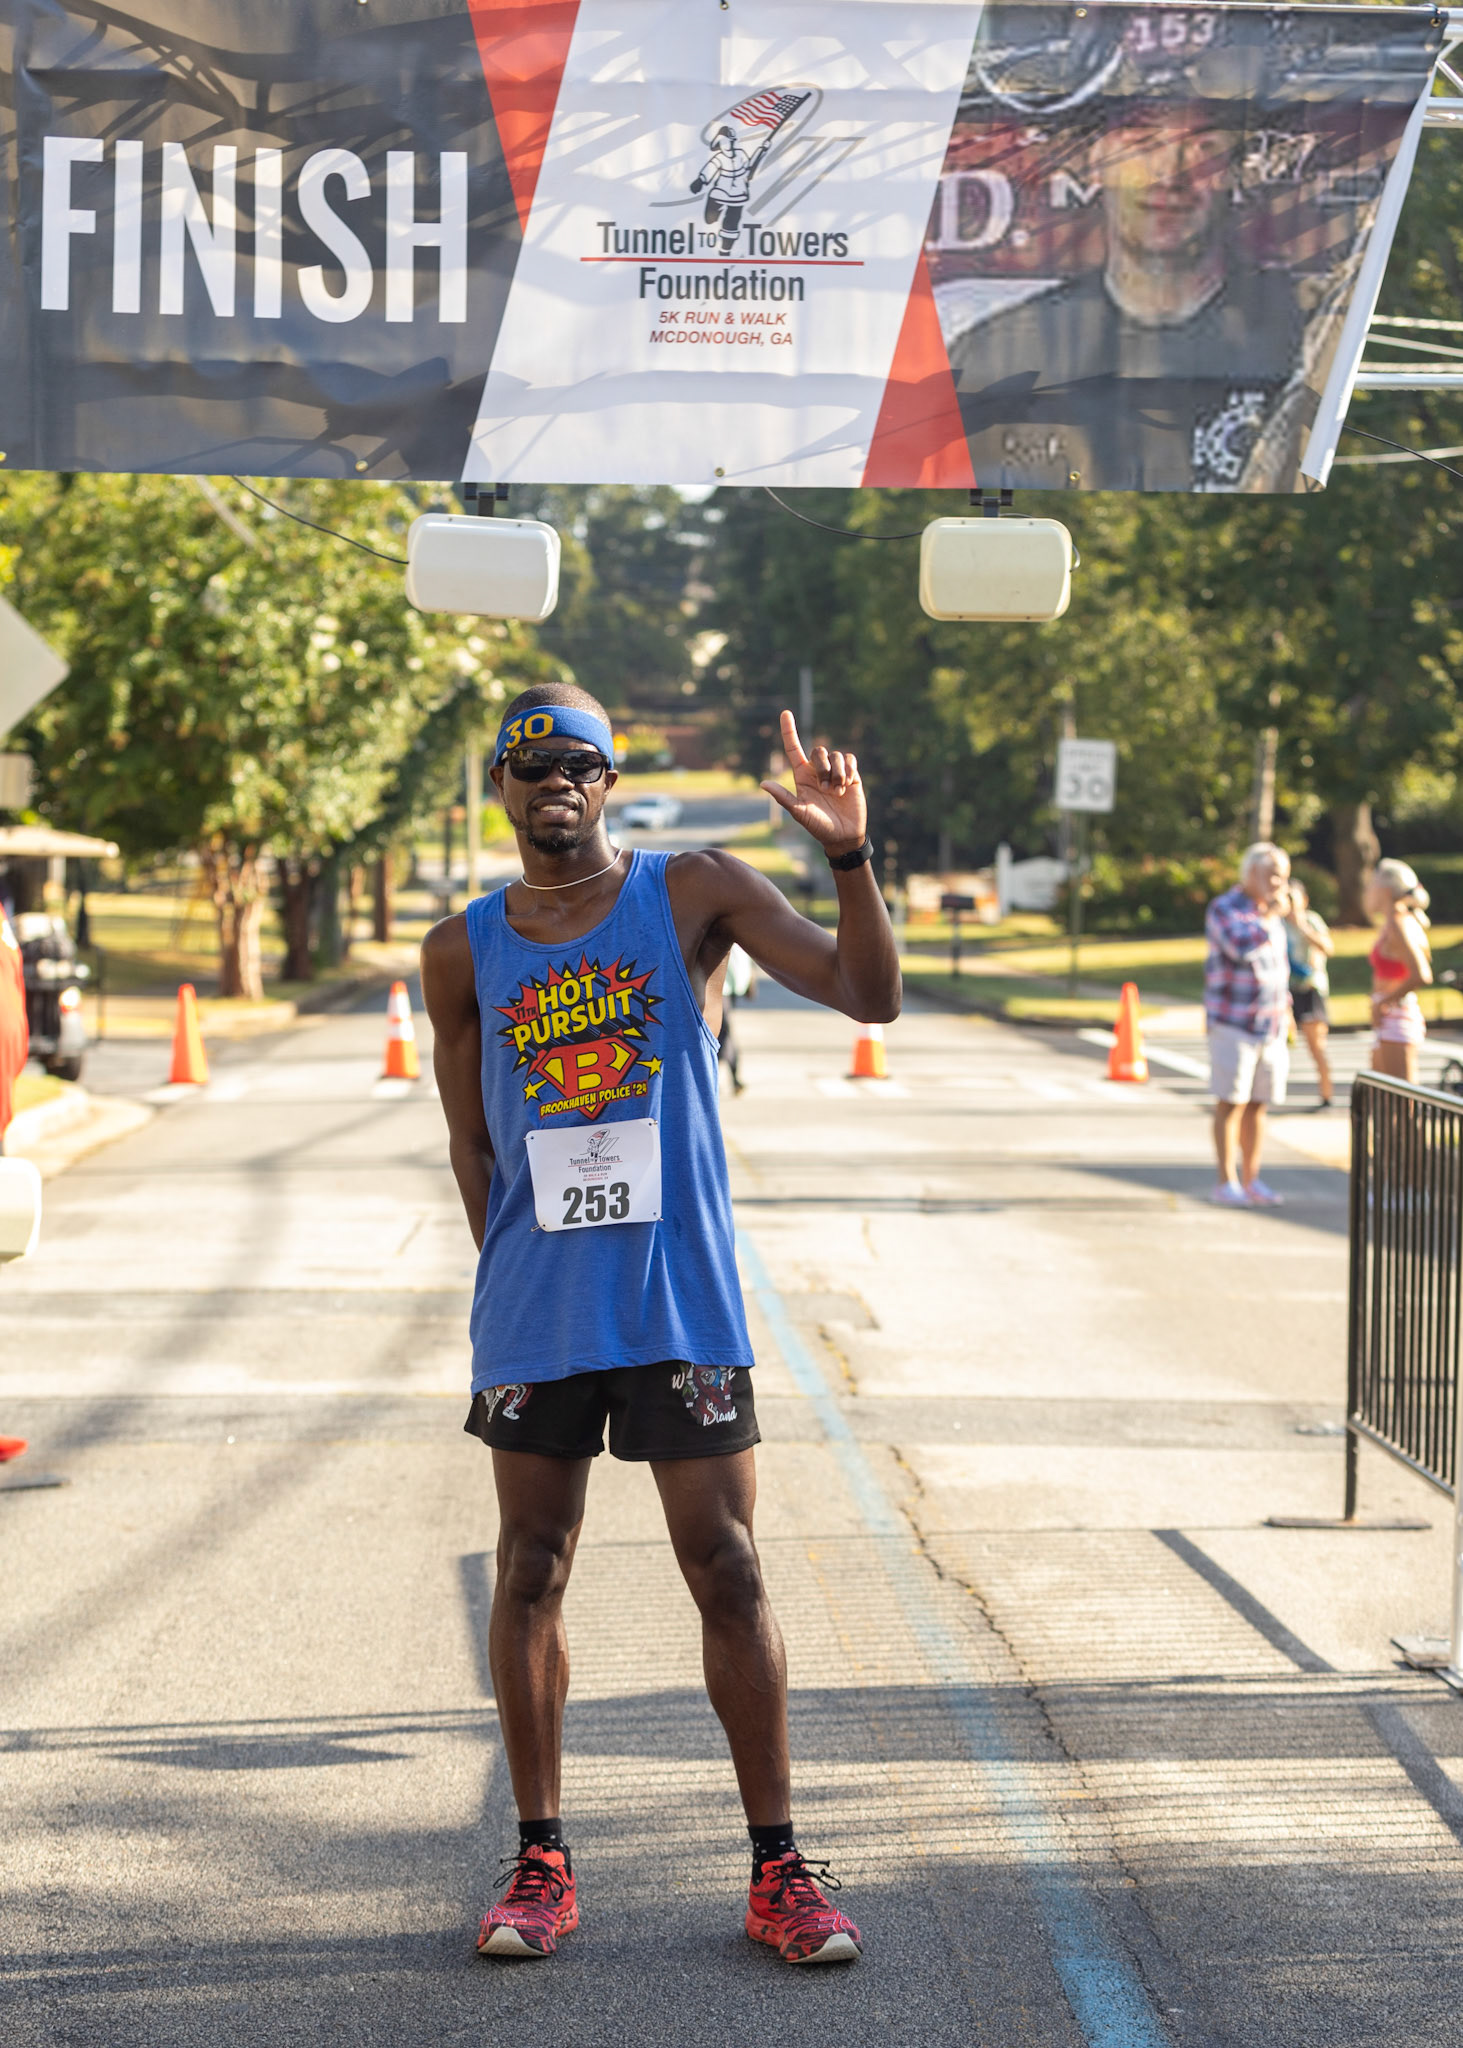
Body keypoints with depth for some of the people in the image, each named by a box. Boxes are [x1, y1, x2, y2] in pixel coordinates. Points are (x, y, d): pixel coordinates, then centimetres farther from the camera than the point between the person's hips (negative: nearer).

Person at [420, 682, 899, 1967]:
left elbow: (869, 994, -8)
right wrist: (518, 1275, 7)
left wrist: (849, 854, -20)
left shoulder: (695, 895, 0)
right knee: (532, 1571, 6)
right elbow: (472, 1145, 13)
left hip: (683, 1303, -2)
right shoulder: (463, 953, 6)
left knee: (727, 1571, 0)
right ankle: (541, 1866, 17)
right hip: (533, 1315, 2)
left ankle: (778, 1869, 9)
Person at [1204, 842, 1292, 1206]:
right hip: (1233, 1023, -7)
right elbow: (1242, 947, -26)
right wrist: (1273, 915, -15)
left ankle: (1251, 1182, 12)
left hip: (1270, 1026, 7)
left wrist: (1285, 1009, 18)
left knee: (1257, 1105, 7)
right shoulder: (1224, 909, -9)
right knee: (1231, 1104, -6)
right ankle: (1226, 1183, -3)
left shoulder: (1268, 913, 14)